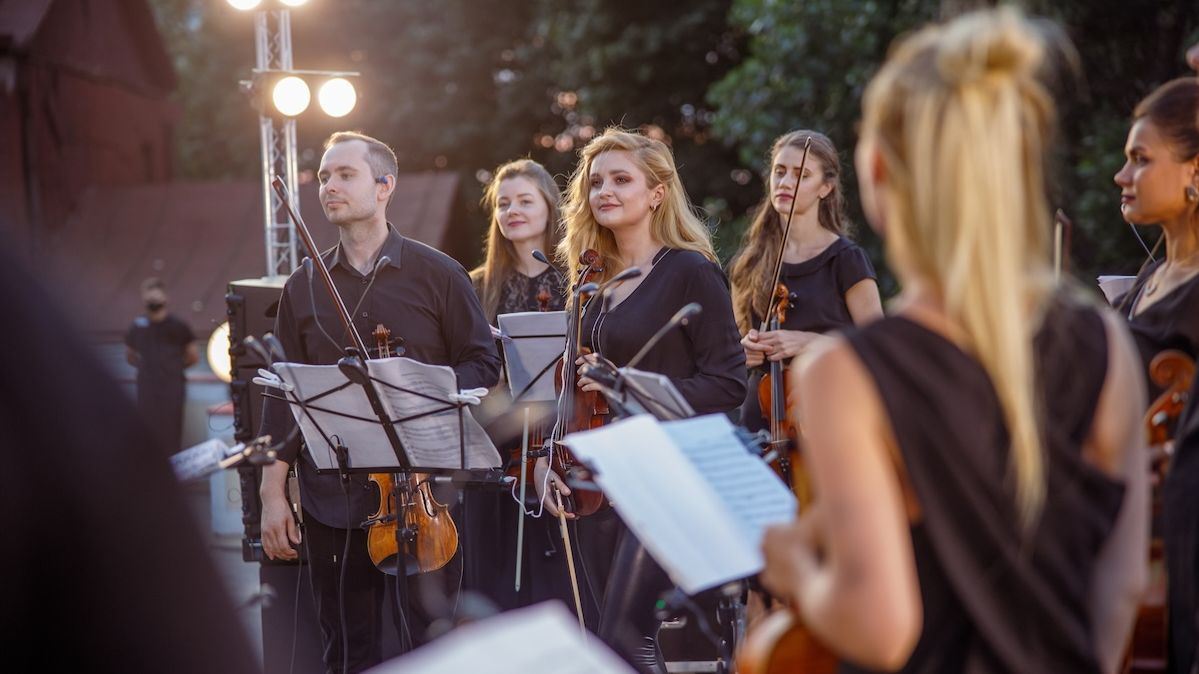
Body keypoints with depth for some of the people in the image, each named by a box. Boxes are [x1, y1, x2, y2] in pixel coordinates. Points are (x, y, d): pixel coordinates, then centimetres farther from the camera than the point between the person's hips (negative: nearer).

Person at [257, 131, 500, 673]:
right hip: (332, 500, 3)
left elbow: (482, 362, 5)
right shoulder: (303, 288, 9)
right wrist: (273, 492, 4)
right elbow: (284, 395, 9)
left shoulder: (437, 274, 1)